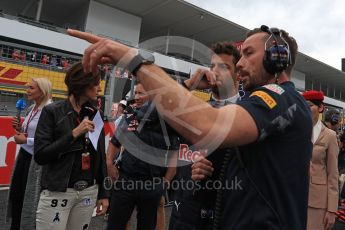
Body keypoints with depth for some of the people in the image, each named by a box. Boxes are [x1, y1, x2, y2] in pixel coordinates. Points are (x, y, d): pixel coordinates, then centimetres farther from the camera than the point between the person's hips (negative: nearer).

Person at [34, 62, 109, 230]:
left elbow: (101, 156, 7)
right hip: (57, 192, -4)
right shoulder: (52, 112, -8)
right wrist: (74, 134, -20)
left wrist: (104, 193, 7)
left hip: (88, 192, 4)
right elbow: (40, 156, -13)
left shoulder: (95, 114, 4)